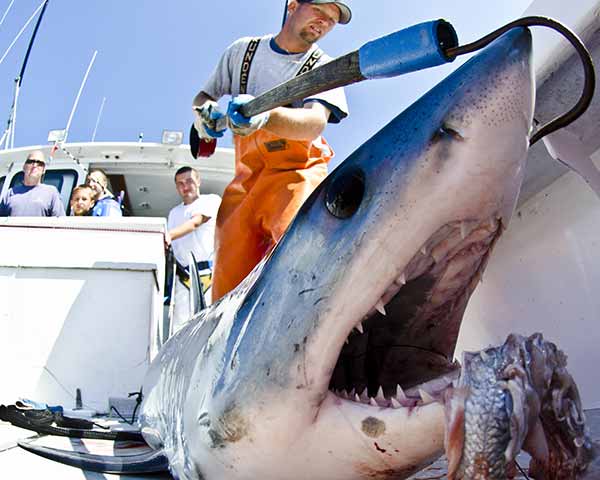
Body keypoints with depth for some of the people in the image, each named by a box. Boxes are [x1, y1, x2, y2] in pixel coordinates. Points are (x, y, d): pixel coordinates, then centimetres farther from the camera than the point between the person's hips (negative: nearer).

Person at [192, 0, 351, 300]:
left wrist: (265, 114, -35)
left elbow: (315, 123, -14)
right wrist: (205, 112, -5)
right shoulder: (242, 51, 15)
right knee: (228, 281, -7)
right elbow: (202, 97, 21)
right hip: (246, 178, 3)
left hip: (297, 172, -3)